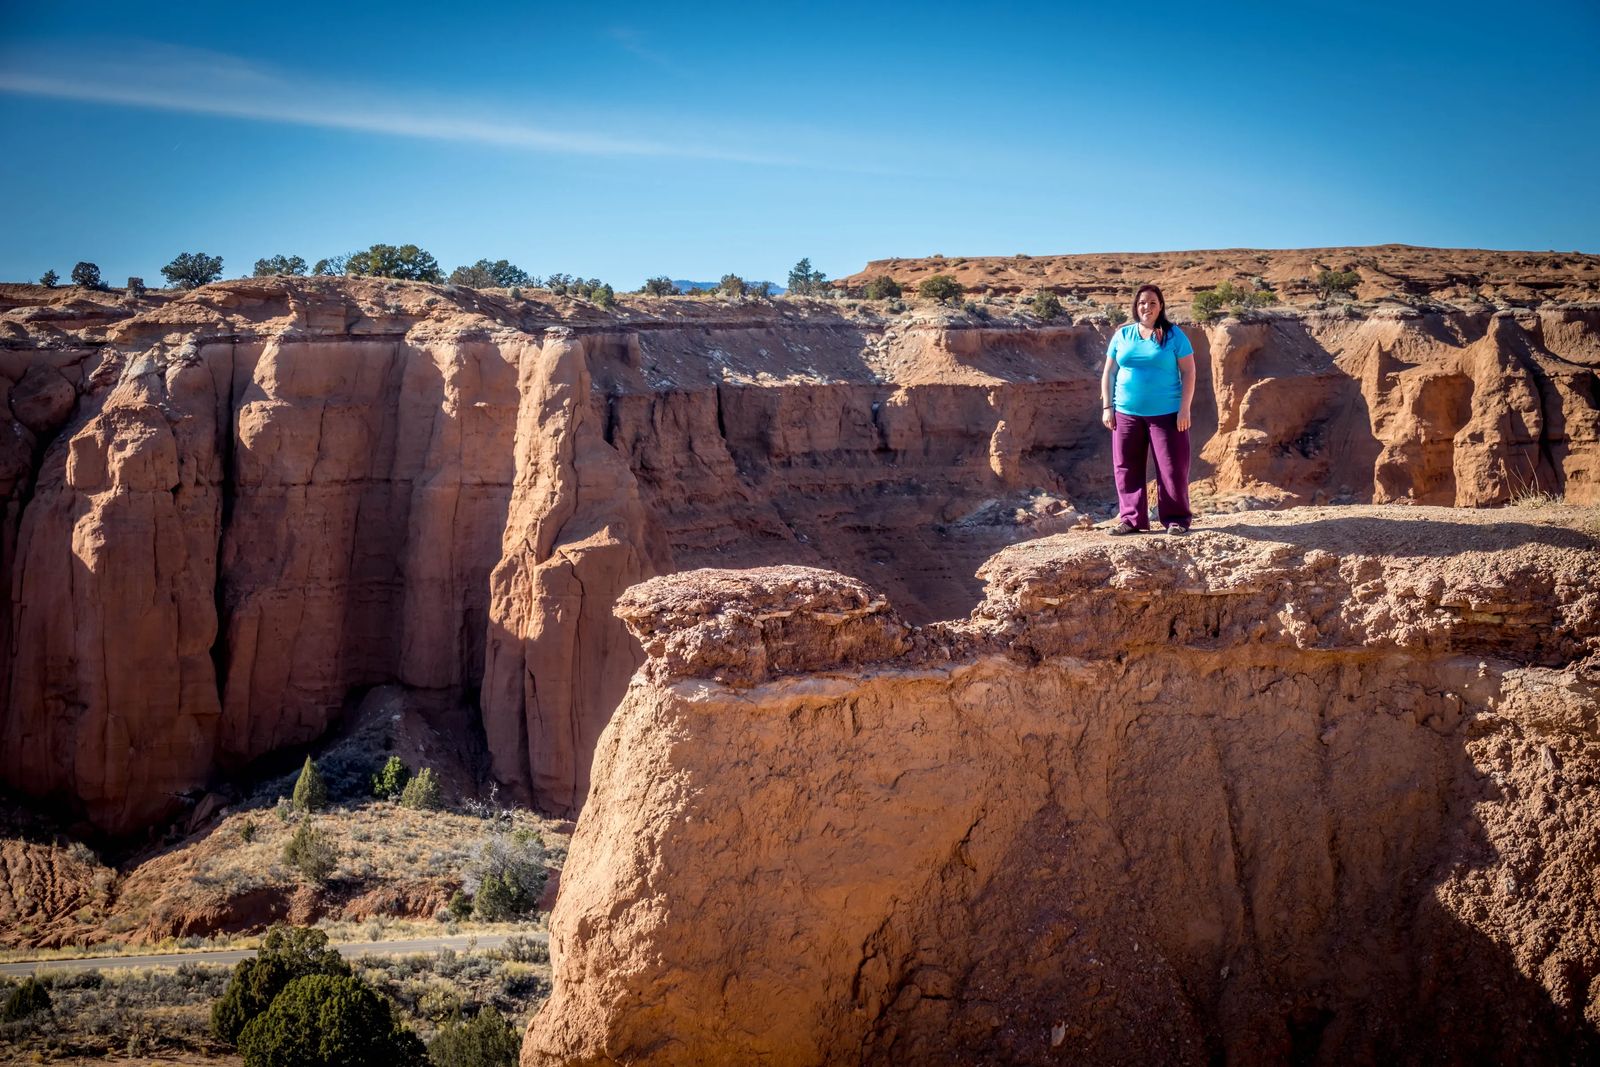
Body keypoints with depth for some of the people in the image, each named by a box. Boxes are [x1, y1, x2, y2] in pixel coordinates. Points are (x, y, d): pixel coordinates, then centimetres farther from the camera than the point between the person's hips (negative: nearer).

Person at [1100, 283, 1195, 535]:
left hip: (1166, 413, -3)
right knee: (1126, 467, 4)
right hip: (1127, 413, 3)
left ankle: (1176, 519, 6)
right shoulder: (1122, 335, 9)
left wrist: (1184, 409, -9)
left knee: (1172, 467, -2)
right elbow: (1109, 373, 12)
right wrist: (1107, 407, 4)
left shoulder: (1174, 335, 0)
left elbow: (1188, 373, -2)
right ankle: (1131, 519, 12)